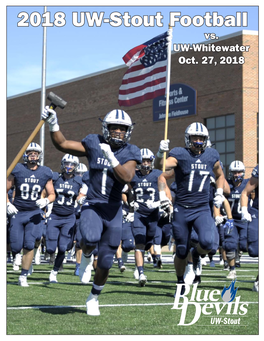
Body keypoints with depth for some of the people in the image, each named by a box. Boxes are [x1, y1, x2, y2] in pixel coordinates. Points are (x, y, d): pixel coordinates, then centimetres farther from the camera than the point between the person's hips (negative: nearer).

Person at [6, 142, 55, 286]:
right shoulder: (17, 170, -4)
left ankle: (23, 276, 1)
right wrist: (8, 204, -11)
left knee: (29, 245, -11)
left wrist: (46, 200, -14)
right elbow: (5, 190, 5)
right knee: (16, 247, -5)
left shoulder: (45, 173, 0)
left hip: (34, 213, 1)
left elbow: (52, 194, 8)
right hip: (18, 212, -1)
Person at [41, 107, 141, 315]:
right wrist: (53, 124, -7)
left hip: (114, 211, 1)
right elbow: (62, 144, 6)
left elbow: (127, 177, -19)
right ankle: (87, 256, 3)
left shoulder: (130, 153, -2)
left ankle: (94, 298, 33)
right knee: (91, 239, -35)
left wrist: (111, 158, -28)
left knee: (105, 263, 6)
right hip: (92, 206, 0)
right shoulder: (94, 144, 2)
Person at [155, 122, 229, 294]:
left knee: (207, 243, -23)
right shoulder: (180, 154, -7)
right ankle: (180, 281, 32)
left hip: (203, 210, 2)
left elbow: (220, 175, 24)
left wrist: (219, 193, 10)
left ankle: (196, 254, 13)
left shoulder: (212, 156, 5)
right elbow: (161, 166, -26)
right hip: (182, 210, -2)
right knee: (182, 252, 6)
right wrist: (161, 152, -45)